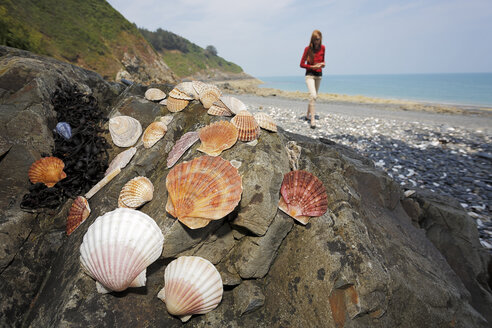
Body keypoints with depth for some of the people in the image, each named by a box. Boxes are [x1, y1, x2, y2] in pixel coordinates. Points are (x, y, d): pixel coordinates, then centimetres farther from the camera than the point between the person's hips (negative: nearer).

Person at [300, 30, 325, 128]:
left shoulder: (322, 48, 5)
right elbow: (302, 64, -7)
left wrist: (322, 64, -4)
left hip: (319, 74, 6)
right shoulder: (308, 48, -8)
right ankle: (312, 120, -23)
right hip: (310, 74, -6)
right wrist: (313, 67, -18)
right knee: (313, 95, -22)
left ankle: (308, 115, 31)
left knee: (315, 96, 13)